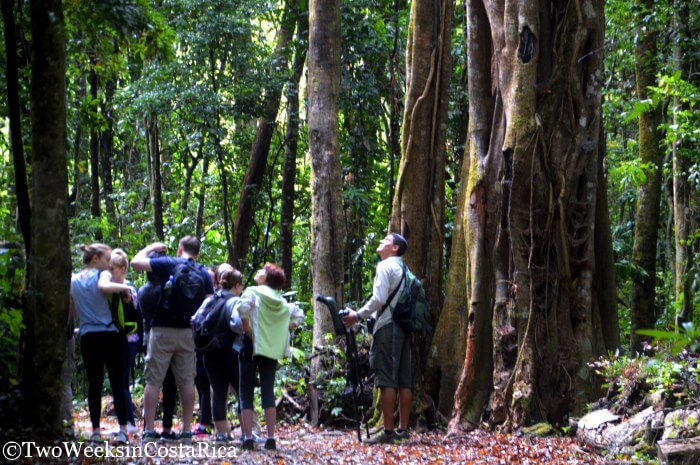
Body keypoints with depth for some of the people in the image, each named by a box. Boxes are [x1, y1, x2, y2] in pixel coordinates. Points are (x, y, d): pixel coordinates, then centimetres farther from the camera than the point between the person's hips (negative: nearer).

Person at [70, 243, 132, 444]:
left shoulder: (73, 280, 13)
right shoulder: (102, 274, -3)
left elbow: (73, 310, 17)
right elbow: (104, 286, -28)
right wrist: (123, 287, -13)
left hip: (87, 336, 4)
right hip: (109, 335, -4)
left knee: (94, 384, 7)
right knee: (117, 383, -1)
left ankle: (96, 430, 3)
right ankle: (122, 429, -5)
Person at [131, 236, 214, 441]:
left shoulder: (169, 264, -3)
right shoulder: (204, 274, 8)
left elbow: (136, 262, -4)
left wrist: (151, 248, 11)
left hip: (162, 330, -3)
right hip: (188, 333, 3)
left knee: (153, 380, 1)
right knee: (187, 381, 8)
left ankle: (148, 429, -1)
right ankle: (186, 429, 9)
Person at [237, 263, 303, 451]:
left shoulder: (253, 292, -5)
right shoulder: (281, 301, 11)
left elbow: (243, 307, -23)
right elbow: (299, 315, 14)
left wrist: (247, 330, -13)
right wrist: (283, 329, 9)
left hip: (252, 346, -4)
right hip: (273, 349, 4)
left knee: (246, 393, 2)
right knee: (268, 393, 7)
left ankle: (248, 438, -6)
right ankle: (271, 438, 0)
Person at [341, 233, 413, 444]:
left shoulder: (385, 267, -6)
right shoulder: (404, 269, 20)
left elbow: (379, 299, -16)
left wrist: (358, 315, -9)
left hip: (387, 326, -9)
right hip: (404, 325, 9)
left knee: (386, 380, -11)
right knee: (404, 381, 6)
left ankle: (388, 432, -14)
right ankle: (403, 429, 8)